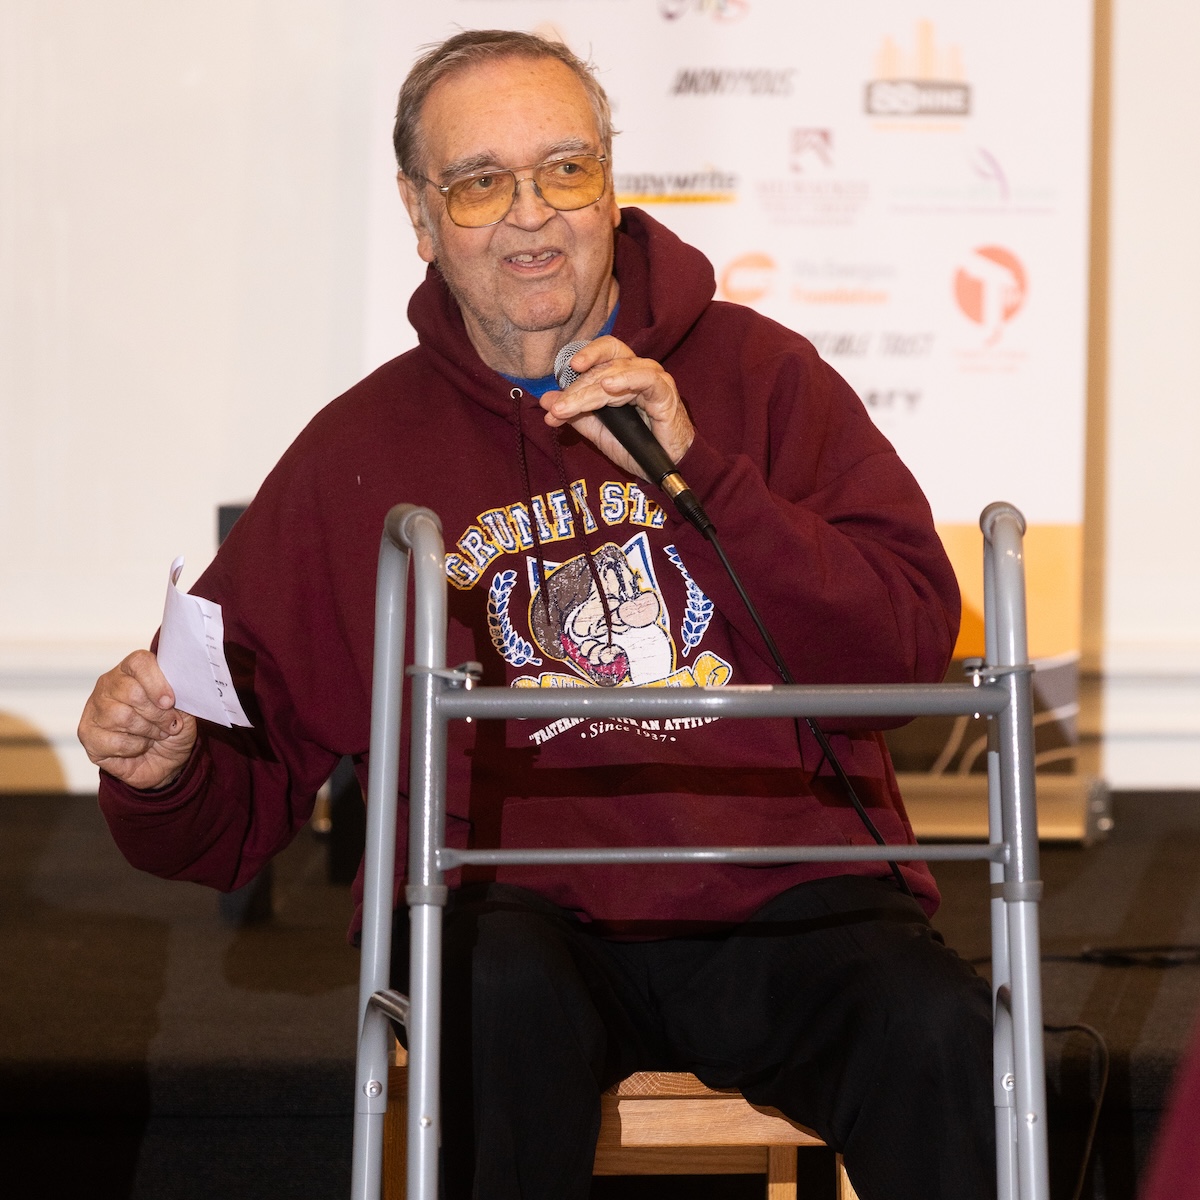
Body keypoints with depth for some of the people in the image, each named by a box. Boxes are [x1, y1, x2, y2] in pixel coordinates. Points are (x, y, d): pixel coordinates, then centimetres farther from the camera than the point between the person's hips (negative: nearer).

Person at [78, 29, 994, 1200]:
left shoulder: (758, 371, 10)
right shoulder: (360, 451, 10)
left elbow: (913, 640, -2)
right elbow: (252, 792, 11)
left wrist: (697, 472, -11)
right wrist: (167, 771, -14)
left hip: (787, 896, 0)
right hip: (524, 907, 0)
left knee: (939, 1034, -31)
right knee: (501, 989, -35)